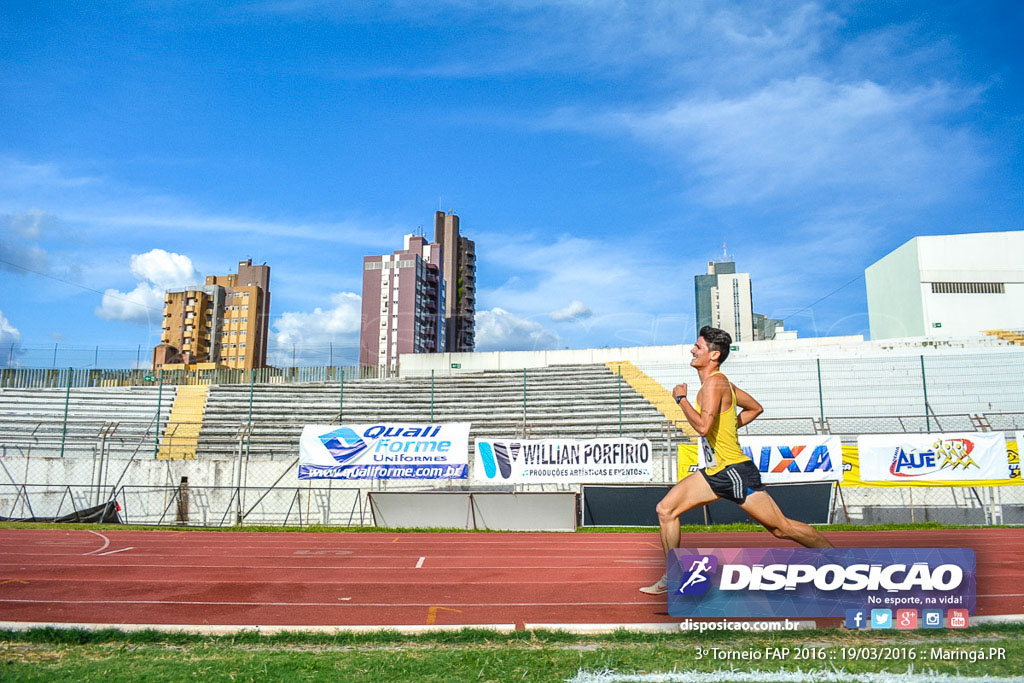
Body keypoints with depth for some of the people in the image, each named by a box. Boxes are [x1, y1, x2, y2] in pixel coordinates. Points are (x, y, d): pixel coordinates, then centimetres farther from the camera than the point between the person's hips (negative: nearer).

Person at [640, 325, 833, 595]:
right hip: (713, 473, 10)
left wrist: (681, 398, -18)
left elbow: (703, 426, -31)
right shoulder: (720, 381, 11)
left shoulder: (714, 382, -18)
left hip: (734, 471, -10)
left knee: (782, 528, 1)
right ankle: (673, 577, 10)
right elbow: (755, 408, 22)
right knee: (666, 509, 1)